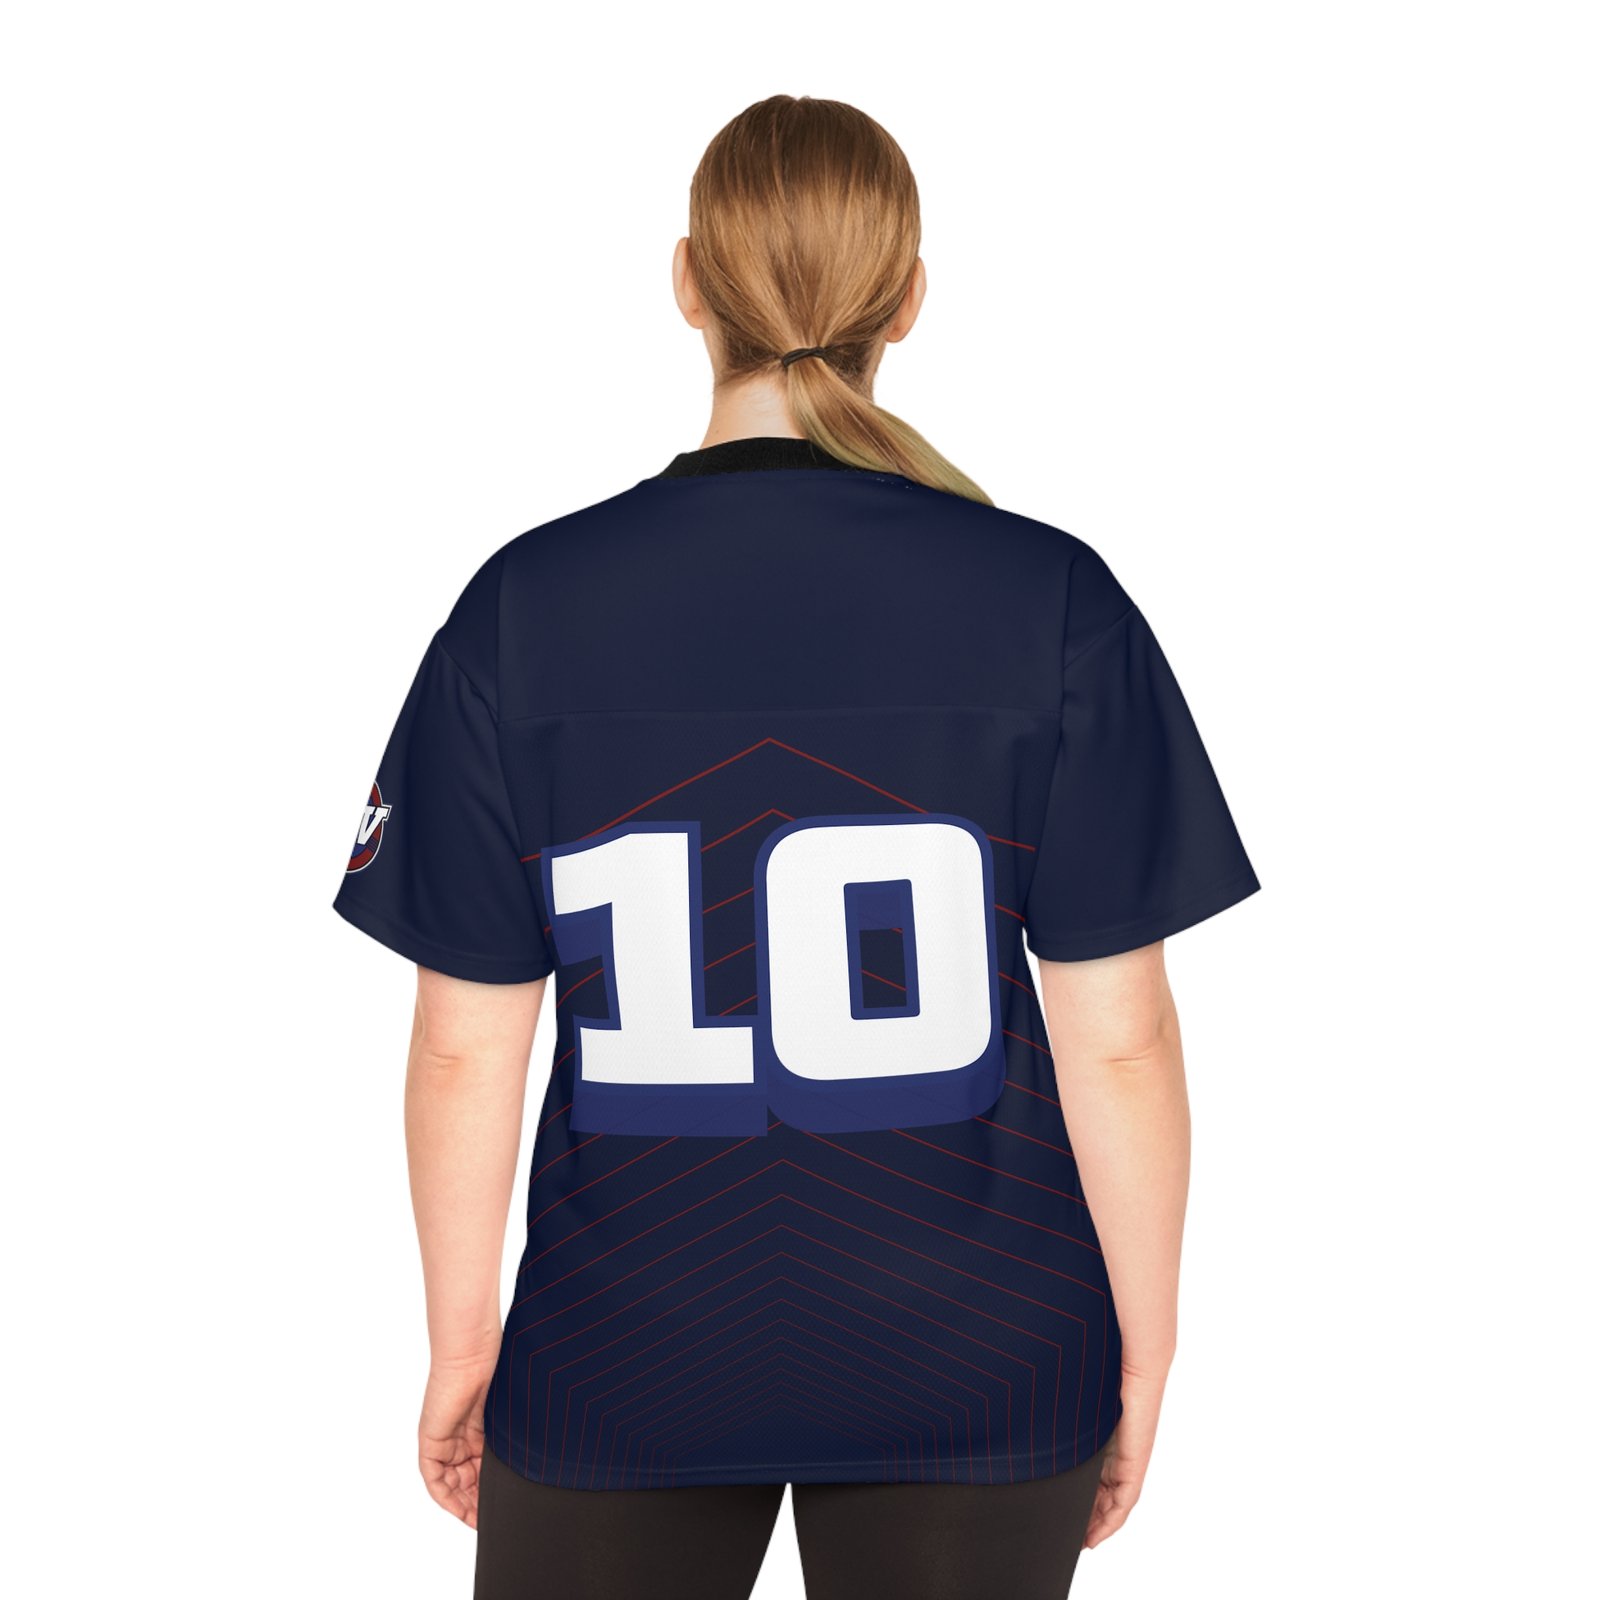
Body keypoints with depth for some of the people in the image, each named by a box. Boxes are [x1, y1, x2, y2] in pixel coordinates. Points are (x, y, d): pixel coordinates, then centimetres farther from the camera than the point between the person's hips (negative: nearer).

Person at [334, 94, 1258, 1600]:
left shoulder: (524, 606, -10)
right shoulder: (1054, 600, -11)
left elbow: (467, 1047, -6)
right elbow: (1116, 1039, -9)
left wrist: (462, 1341, 8)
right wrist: (1142, 1351, 5)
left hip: (621, 1362, 1)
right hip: (978, 1363, 0)